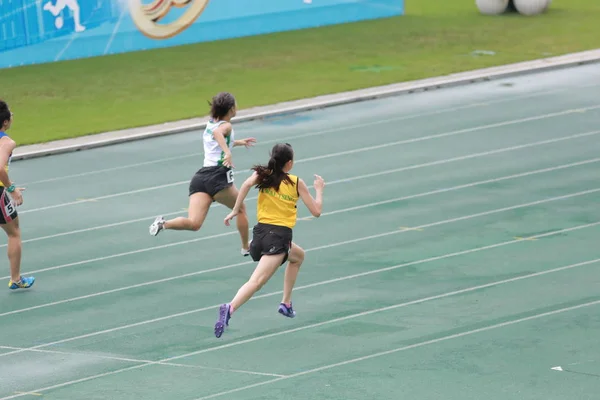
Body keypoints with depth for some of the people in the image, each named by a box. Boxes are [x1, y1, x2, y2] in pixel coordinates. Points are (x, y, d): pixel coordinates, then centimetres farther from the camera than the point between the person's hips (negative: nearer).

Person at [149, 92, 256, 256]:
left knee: (194, 223, -10)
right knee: (241, 209, 20)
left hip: (201, 176, 6)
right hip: (218, 176, -6)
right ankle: (246, 247, 30)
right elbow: (217, 133, -26)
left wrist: (237, 142, 57)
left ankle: (164, 223, -33)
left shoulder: (210, 124, 23)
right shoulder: (226, 126, -1)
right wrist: (228, 153, -39)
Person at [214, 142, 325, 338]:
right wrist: (319, 190, 22)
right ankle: (231, 308, -29)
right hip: (281, 235, -6)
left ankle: (286, 303, 28)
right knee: (256, 281, -7)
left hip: (261, 232, 6)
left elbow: (247, 184, -15)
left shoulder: (263, 175, 8)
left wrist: (235, 210, -10)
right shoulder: (297, 183, 2)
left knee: (298, 256, 30)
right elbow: (316, 211, 5)